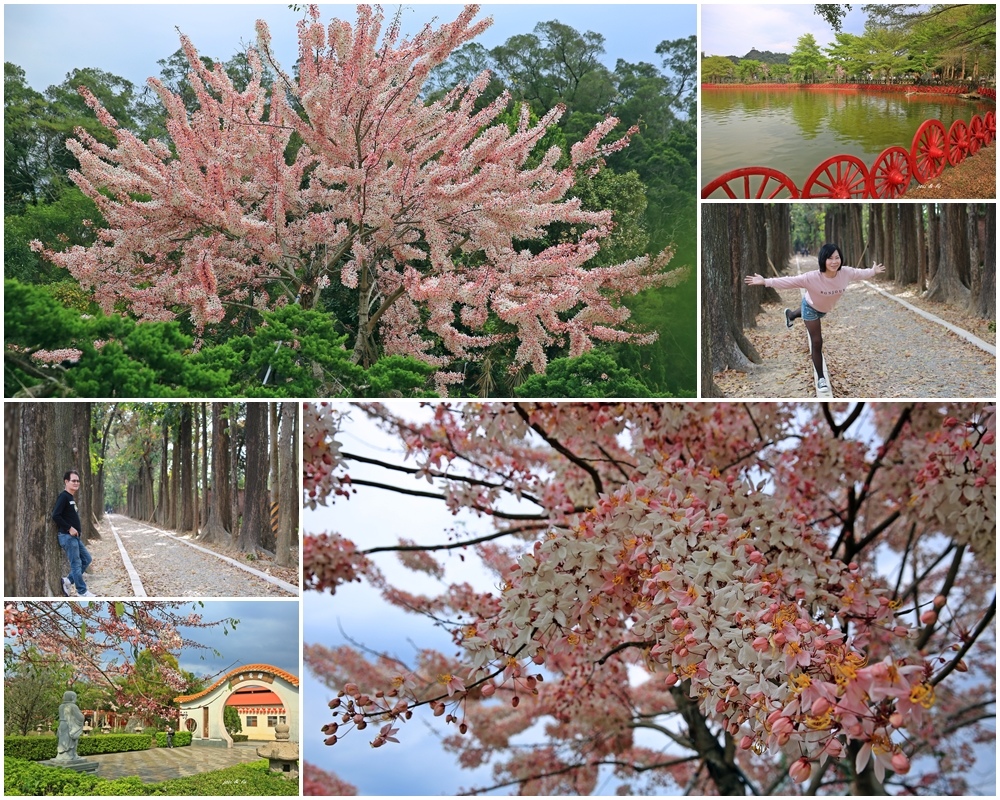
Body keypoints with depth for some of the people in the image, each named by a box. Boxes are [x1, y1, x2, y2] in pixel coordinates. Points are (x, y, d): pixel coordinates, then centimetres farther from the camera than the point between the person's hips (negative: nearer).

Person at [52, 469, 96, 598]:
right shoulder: (63, 497, -13)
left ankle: (68, 581, 17)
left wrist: (77, 527, 7)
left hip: (75, 537, 10)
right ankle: (82, 592, 4)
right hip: (67, 537, -10)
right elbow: (55, 516, -22)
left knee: (87, 559, 14)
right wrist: (69, 528, -19)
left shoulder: (71, 497, 15)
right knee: (76, 564, -3)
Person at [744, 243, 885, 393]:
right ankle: (821, 378, 18)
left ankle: (790, 314, 75)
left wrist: (873, 272, 7)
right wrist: (765, 282, -53)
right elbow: (789, 281, -45)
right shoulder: (812, 278, -45)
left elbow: (859, 273, -10)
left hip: (826, 308, 5)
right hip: (811, 308, -5)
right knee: (817, 343, -1)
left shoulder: (846, 273, -33)